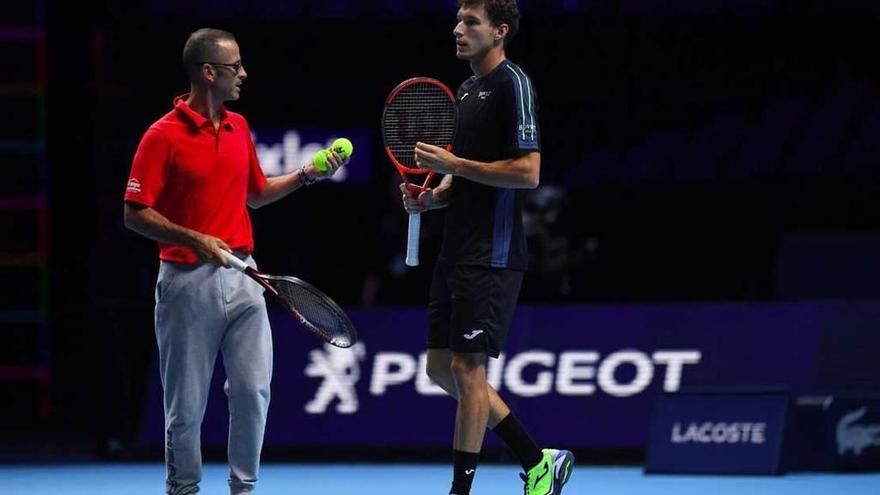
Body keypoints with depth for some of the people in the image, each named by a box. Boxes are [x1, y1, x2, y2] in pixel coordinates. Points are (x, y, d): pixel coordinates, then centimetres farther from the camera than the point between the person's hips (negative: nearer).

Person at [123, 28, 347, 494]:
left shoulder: (238, 127, 12)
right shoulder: (163, 136, -9)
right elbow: (136, 214, -11)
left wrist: (307, 174, 12)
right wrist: (194, 240, -20)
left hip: (241, 277, 5)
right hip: (188, 281, -5)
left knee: (252, 389, 0)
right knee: (187, 403, 2)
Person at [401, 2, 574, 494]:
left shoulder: (513, 84, -11)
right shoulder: (467, 89, 18)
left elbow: (527, 172, -19)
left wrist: (453, 163, -16)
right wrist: (430, 197, 8)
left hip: (492, 254, -10)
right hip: (457, 251, 10)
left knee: (466, 367, -9)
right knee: (441, 367, 10)